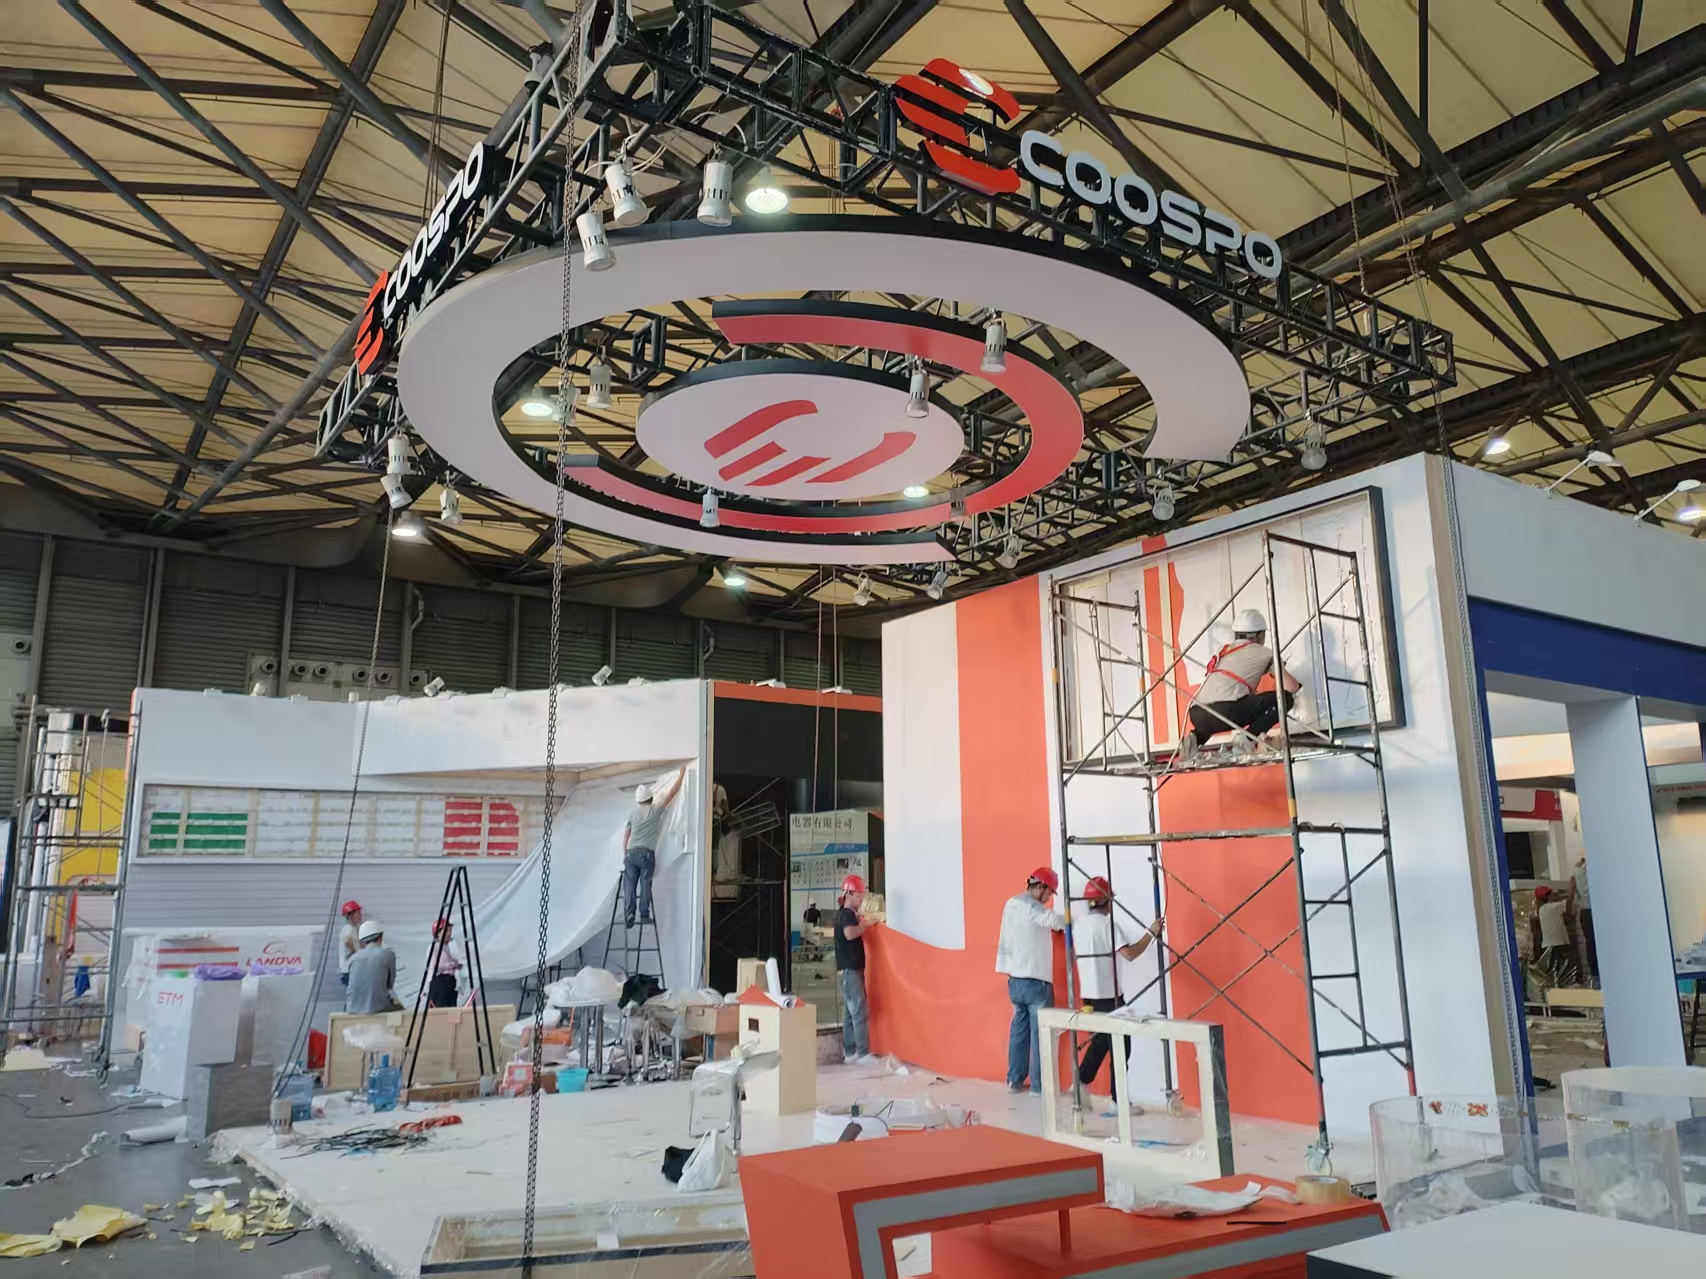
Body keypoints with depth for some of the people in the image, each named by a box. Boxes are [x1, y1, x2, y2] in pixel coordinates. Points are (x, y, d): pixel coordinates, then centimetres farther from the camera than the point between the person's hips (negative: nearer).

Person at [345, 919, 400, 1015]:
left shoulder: (354, 957, 6)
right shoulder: (388, 954, -3)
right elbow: (390, 983, 5)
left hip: (352, 1009, 4)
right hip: (377, 1008, -4)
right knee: (400, 1007, 26)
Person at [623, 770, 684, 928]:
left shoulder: (633, 813, 13)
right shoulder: (655, 810, 3)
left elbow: (626, 835, 14)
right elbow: (672, 792, 7)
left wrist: (624, 853, 22)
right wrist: (681, 774, 15)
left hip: (631, 853, 3)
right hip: (646, 853, -3)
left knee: (629, 885, 0)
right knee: (645, 884, 1)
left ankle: (628, 917, -8)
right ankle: (644, 915, -2)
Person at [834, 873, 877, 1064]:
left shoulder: (845, 913, 16)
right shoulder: (847, 914, -14)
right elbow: (850, 933, -33)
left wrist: (862, 925, 12)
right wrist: (865, 925, -19)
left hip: (850, 969, 10)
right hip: (850, 970, -10)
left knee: (851, 1012, 11)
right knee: (860, 1011, -9)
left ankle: (850, 1052, 15)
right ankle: (863, 1053, -7)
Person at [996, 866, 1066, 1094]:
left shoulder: (1011, 904, 13)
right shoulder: (1031, 907, -14)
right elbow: (1057, 922, -27)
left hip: (1015, 979, 8)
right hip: (1035, 980, -8)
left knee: (1019, 1029, 13)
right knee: (1040, 1032, -1)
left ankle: (1015, 1080, 16)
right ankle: (1039, 1085, 3)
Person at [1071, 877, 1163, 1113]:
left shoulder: (1078, 923, 7)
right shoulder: (1108, 923, -15)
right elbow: (1129, 953, -22)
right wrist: (1151, 932, -14)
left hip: (1088, 994, 8)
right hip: (1108, 995, -7)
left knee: (1099, 1042, 21)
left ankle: (1080, 1085, 20)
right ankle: (1117, 1100, 3)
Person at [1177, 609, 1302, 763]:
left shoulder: (1224, 651, 33)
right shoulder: (1264, 653, 17)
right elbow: (1292, 687, 18)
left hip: (1197, 714, 6)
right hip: (1225, 710, -6)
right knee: (1285, 697, 9)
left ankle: (1195, 738, 10)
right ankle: (1247, 739, -4)